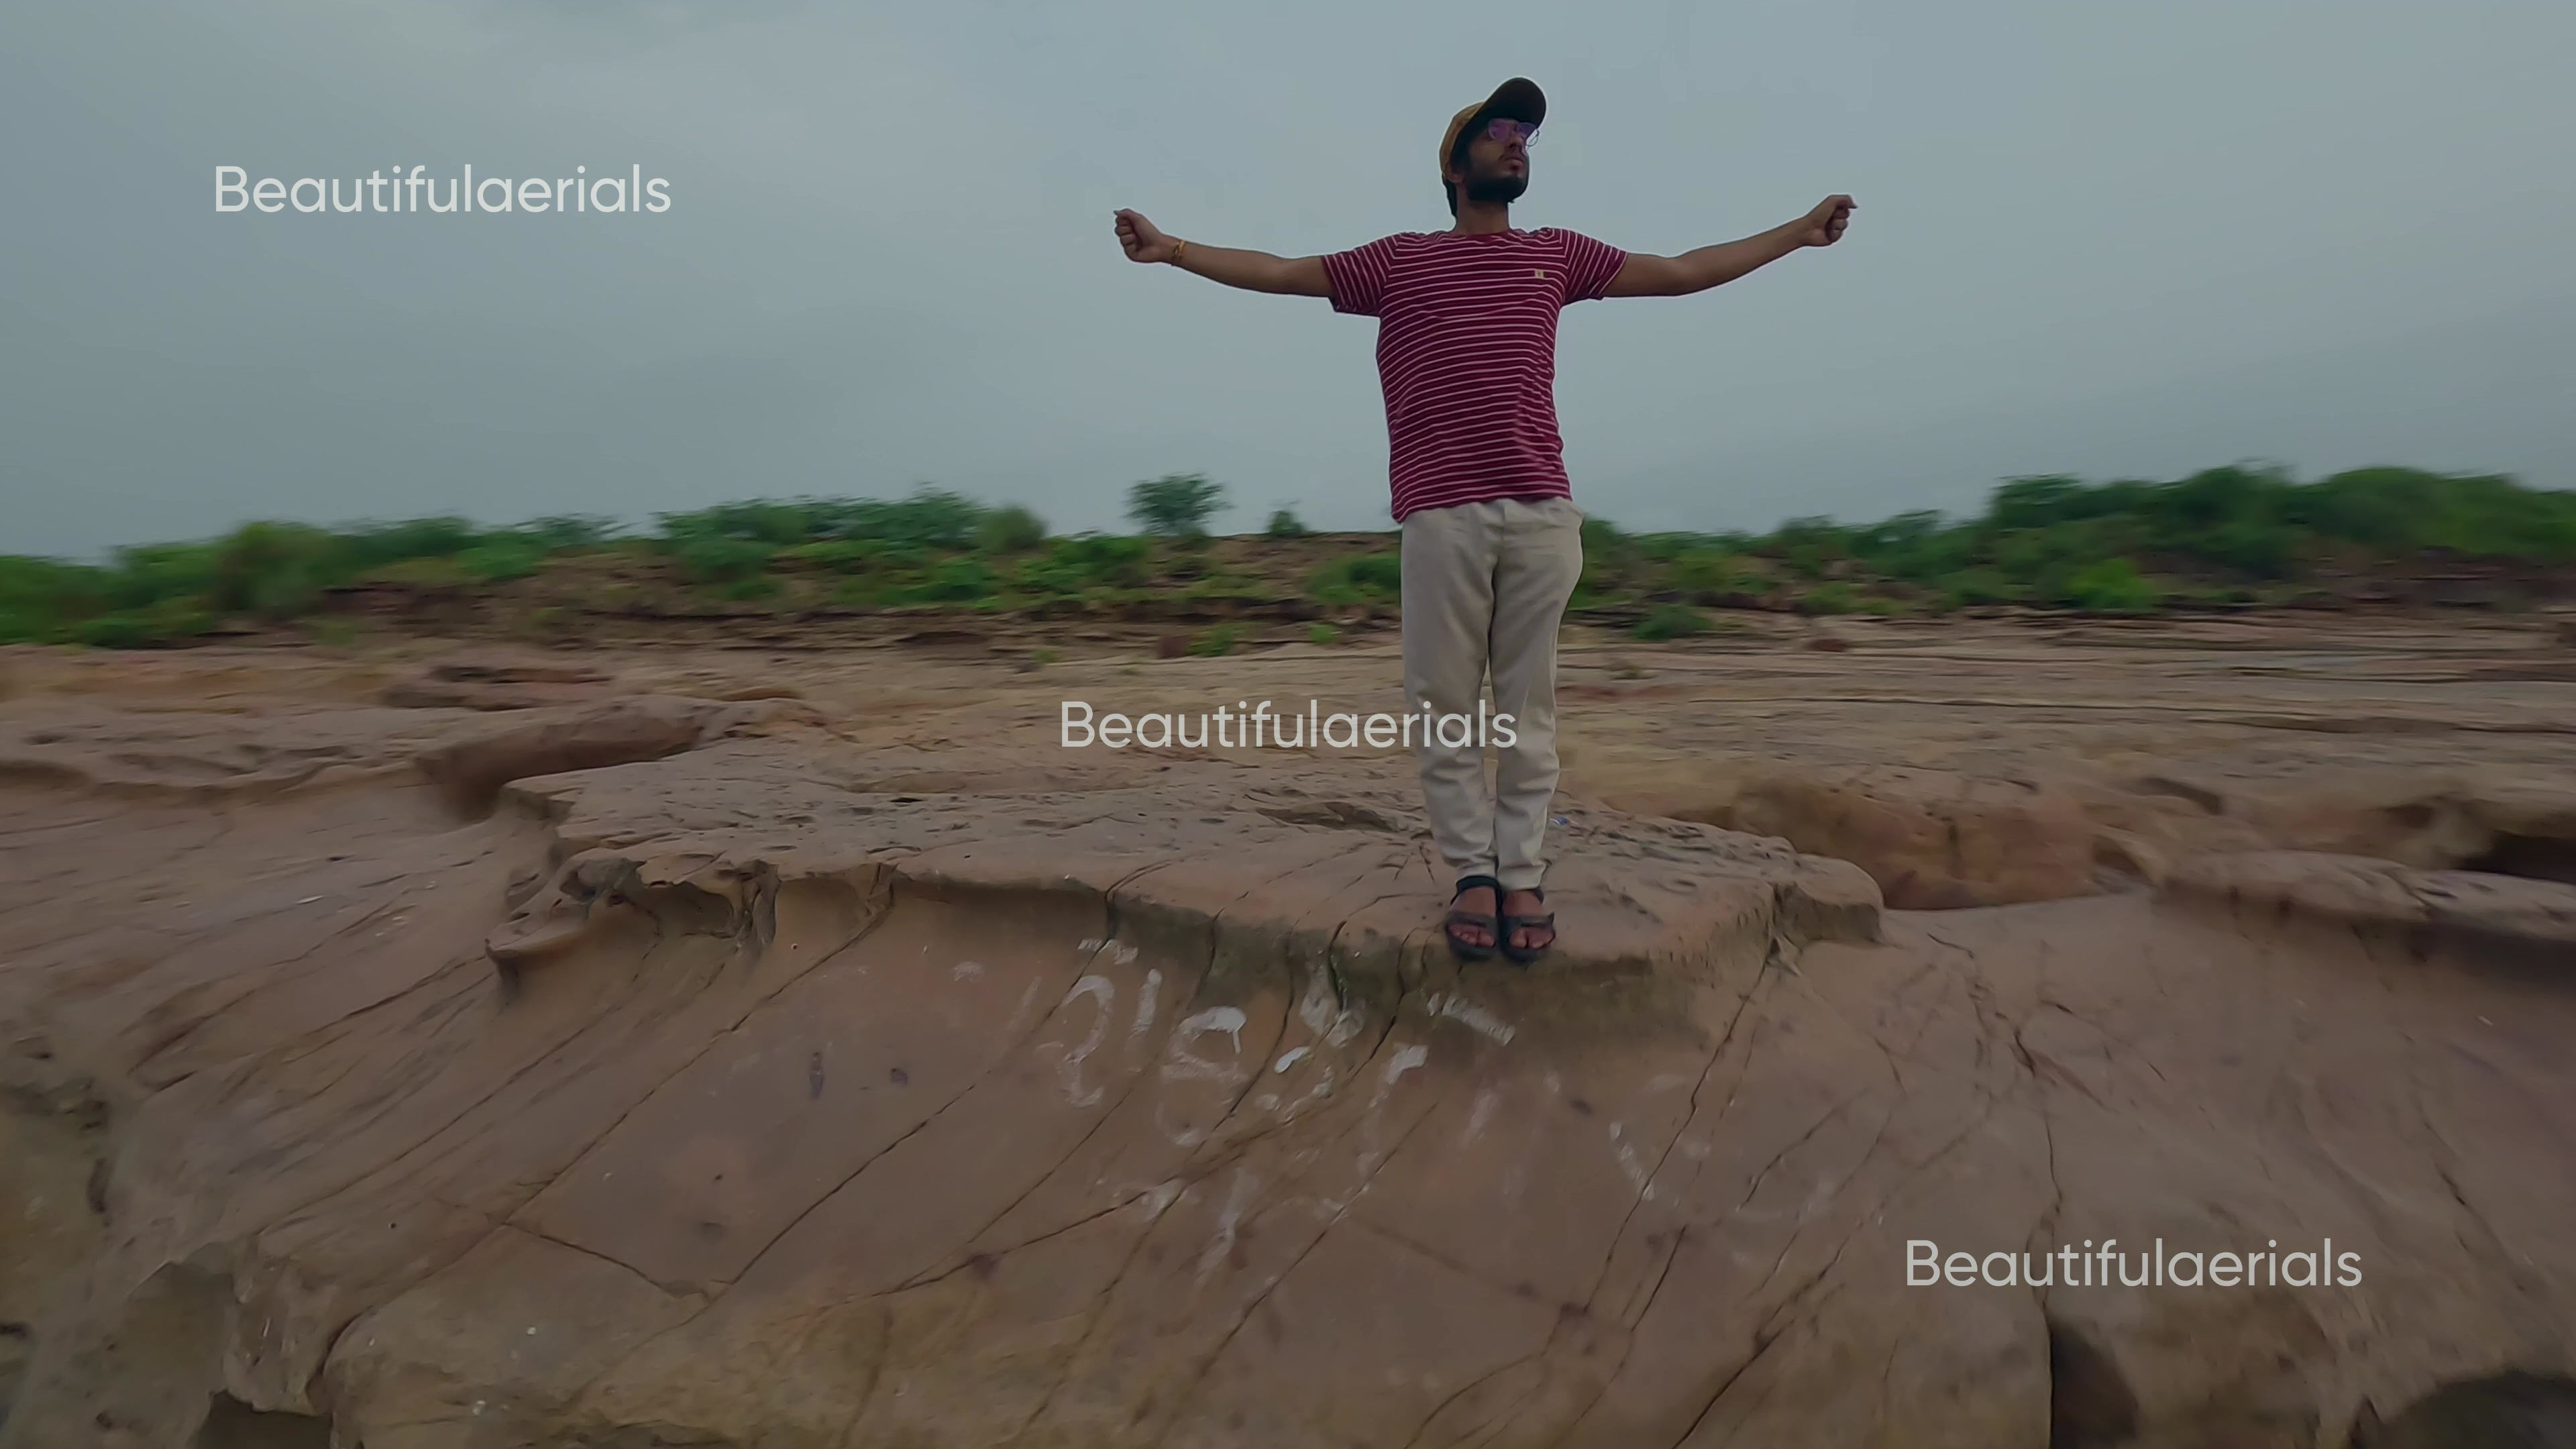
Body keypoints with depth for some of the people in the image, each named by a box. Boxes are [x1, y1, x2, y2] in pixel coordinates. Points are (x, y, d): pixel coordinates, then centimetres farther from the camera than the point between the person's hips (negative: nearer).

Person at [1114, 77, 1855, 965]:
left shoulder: (1558, 255, 23)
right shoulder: (1399, 261, 15)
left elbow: (1681, 272, 28)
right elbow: (1282, 273, 13)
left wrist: (1798, 232, 30)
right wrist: (1175, 249, 6)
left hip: (1542, 512, 2)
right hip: (1441, 515, -2)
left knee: (1528, 704, 0)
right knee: (1444, 703, -3)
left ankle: (1524, 873, 7)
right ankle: (1473, 872, 7)